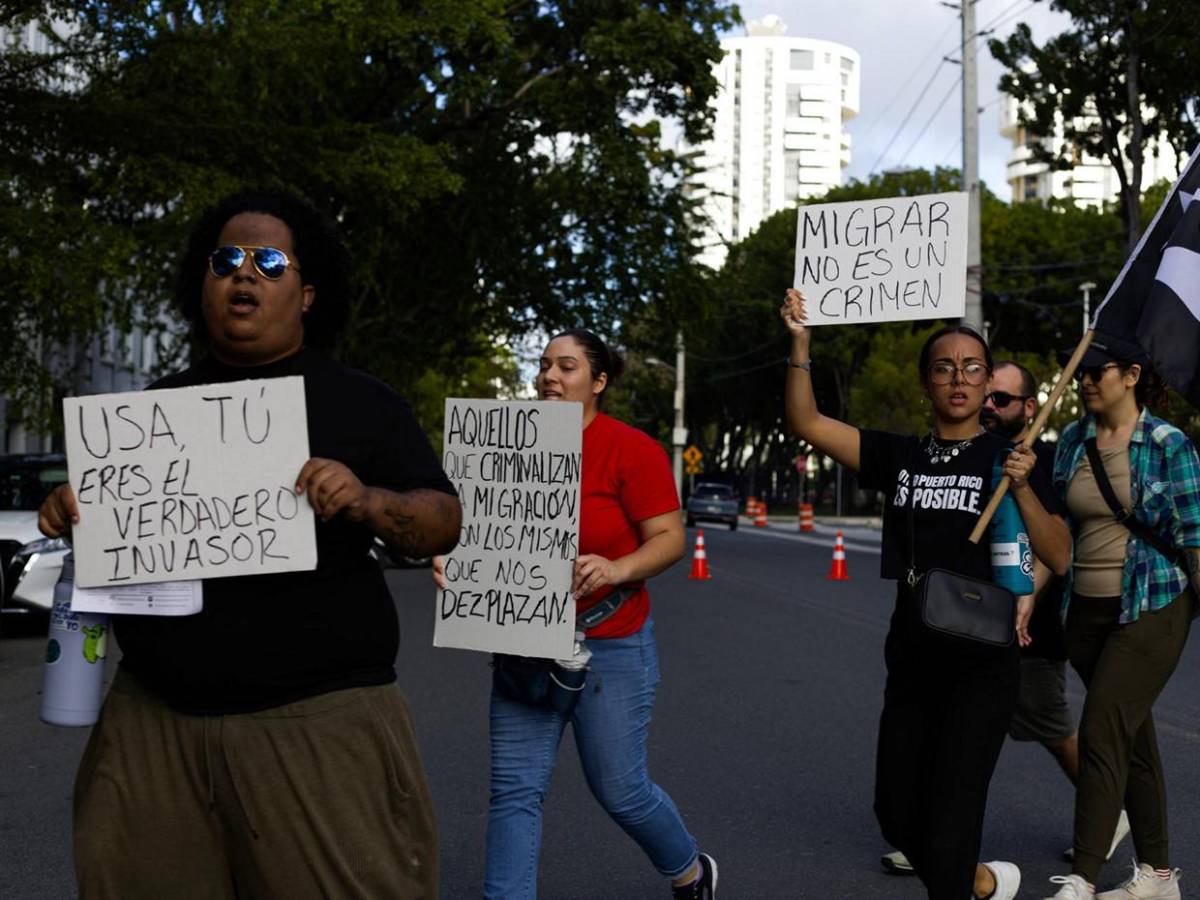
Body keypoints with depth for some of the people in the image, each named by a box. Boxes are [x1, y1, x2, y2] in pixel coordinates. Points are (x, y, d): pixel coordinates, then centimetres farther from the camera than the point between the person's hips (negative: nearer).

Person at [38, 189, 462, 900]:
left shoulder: (361, 402, 4)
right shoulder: (162, 402, 14)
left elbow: (446, 524, 0)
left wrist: (368, 502, -19)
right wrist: (70, 514, 0)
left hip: (319, 716, -3)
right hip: (155, 715, 4)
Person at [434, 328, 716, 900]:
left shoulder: (632, 450, -10)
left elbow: (669, 538, -11)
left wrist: (617, 568, -30)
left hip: (611, 647, -4)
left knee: (618, 789, 8)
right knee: (515, 788, 0)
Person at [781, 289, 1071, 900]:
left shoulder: (1007, 456, -3)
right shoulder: (900, 456, 5)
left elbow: (1059, 558, -9)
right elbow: (807, 424, -2)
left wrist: (1022, 487, -22)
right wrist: (801, 341, -11)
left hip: (982, 664, -5)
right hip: (912, 660, 5)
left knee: (947, 827, -6)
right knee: (897, 813, 16)